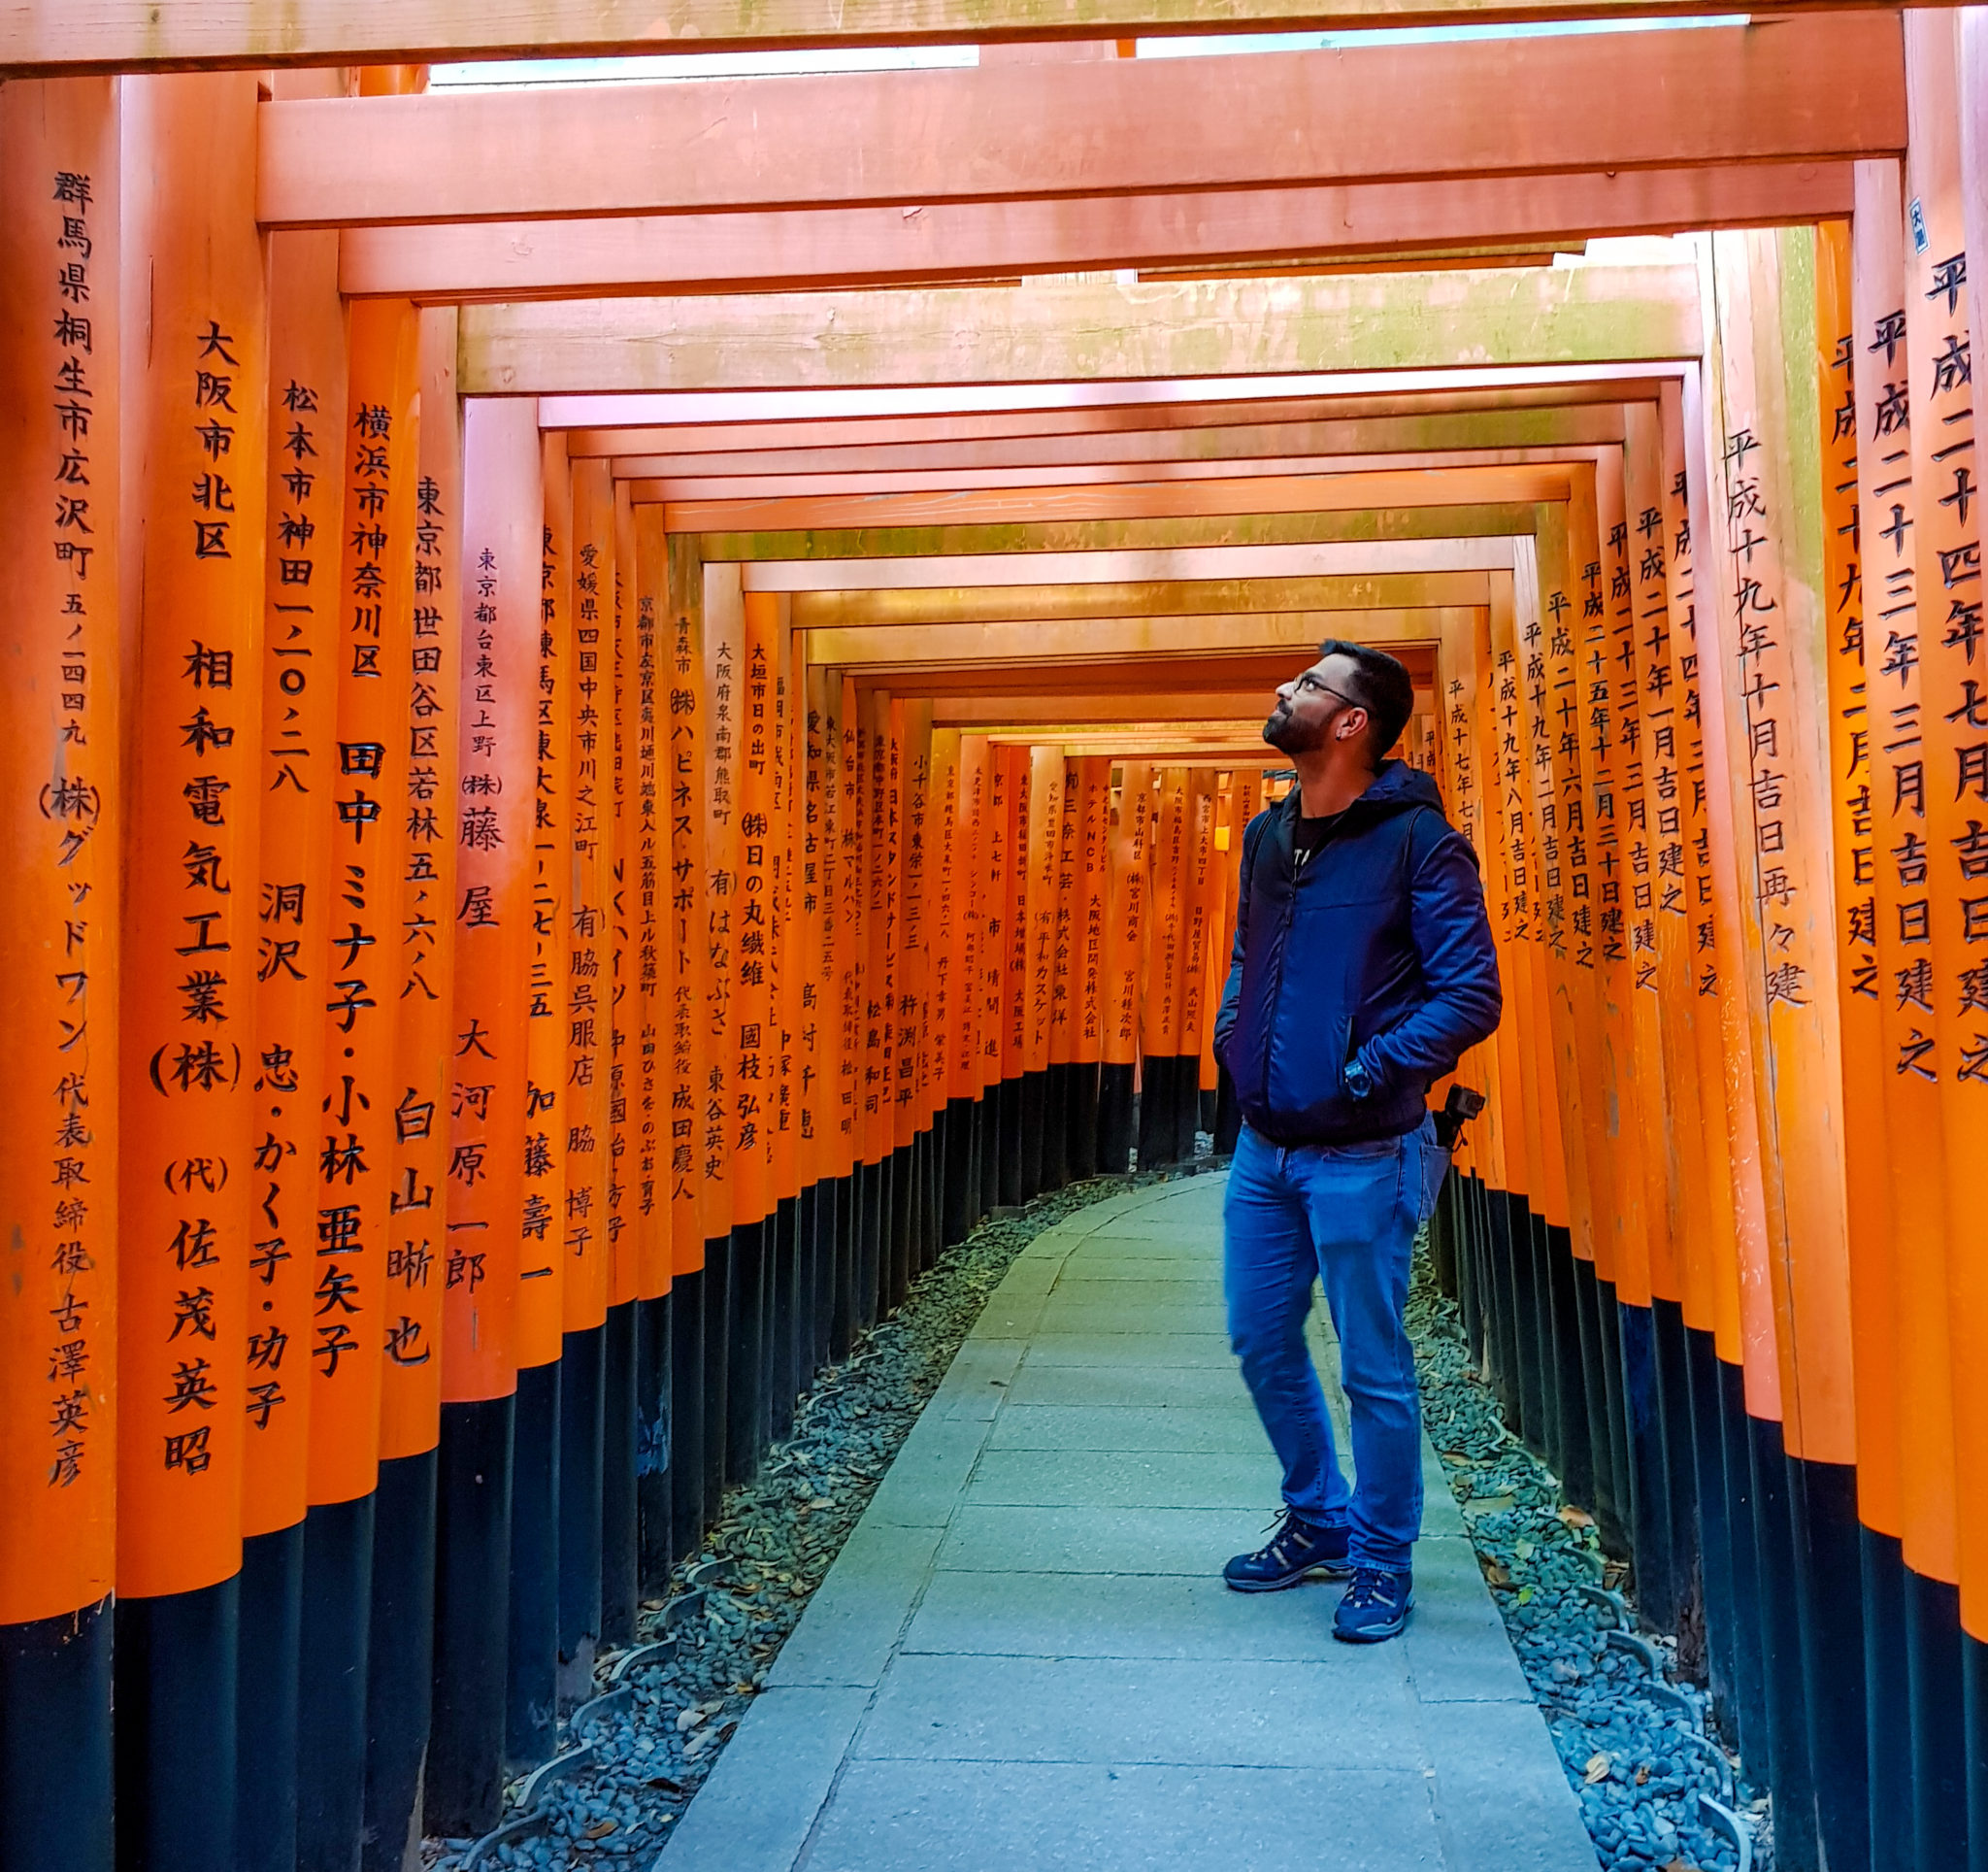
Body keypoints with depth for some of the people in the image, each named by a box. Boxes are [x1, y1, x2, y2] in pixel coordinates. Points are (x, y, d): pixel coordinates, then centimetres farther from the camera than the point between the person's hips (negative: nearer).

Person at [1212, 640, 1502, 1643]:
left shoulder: (1417, 841, -11)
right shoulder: (1266, 836, 9)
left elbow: (1472, 995, -13)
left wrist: (1370, 1073, -18)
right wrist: (1234, 1039, 8)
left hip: (1361, 1154, -7)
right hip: (1263, 1145, 7)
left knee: (1372, 1366, 5)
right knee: (1260, 1339, 15)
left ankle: (1380, 1561, 24)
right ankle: (1318, 1520, 36)